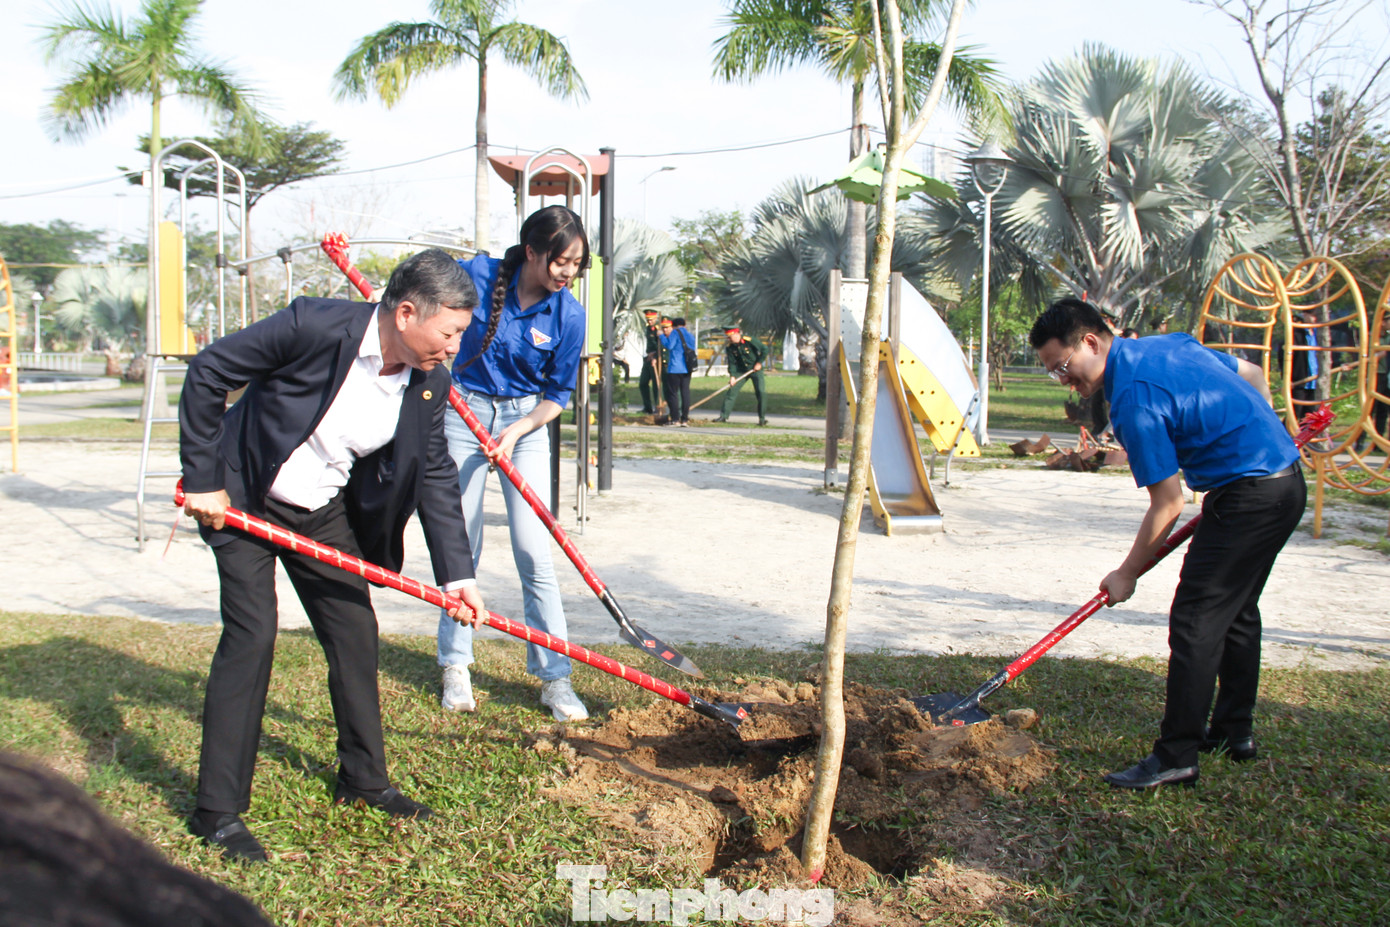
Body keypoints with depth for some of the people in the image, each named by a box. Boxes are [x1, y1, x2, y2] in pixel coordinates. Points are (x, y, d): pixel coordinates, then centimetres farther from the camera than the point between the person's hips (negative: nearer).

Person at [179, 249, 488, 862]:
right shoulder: (315, 326, -28)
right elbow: (206, 373, -19)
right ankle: (217, 812, 1)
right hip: (240, 503, -6)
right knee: (251, 635, -11)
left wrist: (456, 573, -8)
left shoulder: (430, 382, -10)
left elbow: (436, 477, -2)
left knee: (356, 634, 6)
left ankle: (363, 779, 26)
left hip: (325, 514, 6)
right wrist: (203, 481, -17)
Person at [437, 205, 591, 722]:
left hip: (526, 421, 0)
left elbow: (557, 396, -2)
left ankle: (554, 677, 2)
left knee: (533, 552, -6)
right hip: (462, 412, 0)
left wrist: (517, 430, -17)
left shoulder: (568, 315, -10)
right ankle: (455, 666, 16)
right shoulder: (476, 276, -11)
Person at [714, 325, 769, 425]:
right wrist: (732, 376, -13)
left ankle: (762, 418, -1)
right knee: (731, 392, -4)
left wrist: (759, 362, -15)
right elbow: (732, 363, -3)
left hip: (755, 369, -4)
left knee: (760, 393, -14)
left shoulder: (750, 341, -20)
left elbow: (765, 350, -11)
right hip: (740, 371, 4)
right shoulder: (729, 347, -7)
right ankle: (724, 415, 3)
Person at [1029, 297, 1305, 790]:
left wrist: (1127, 574, -6)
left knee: (1195, 621, -9)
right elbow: (1252, 376, 21)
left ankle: (1176, 757, -6)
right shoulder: (1169, 343, 8)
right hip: (1287, 480, 11)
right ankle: (1235, 730, 32)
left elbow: (1168, 505, -17)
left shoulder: (1133, 400, -21)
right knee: (1237, 611, 20)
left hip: (1247, 497, -11)